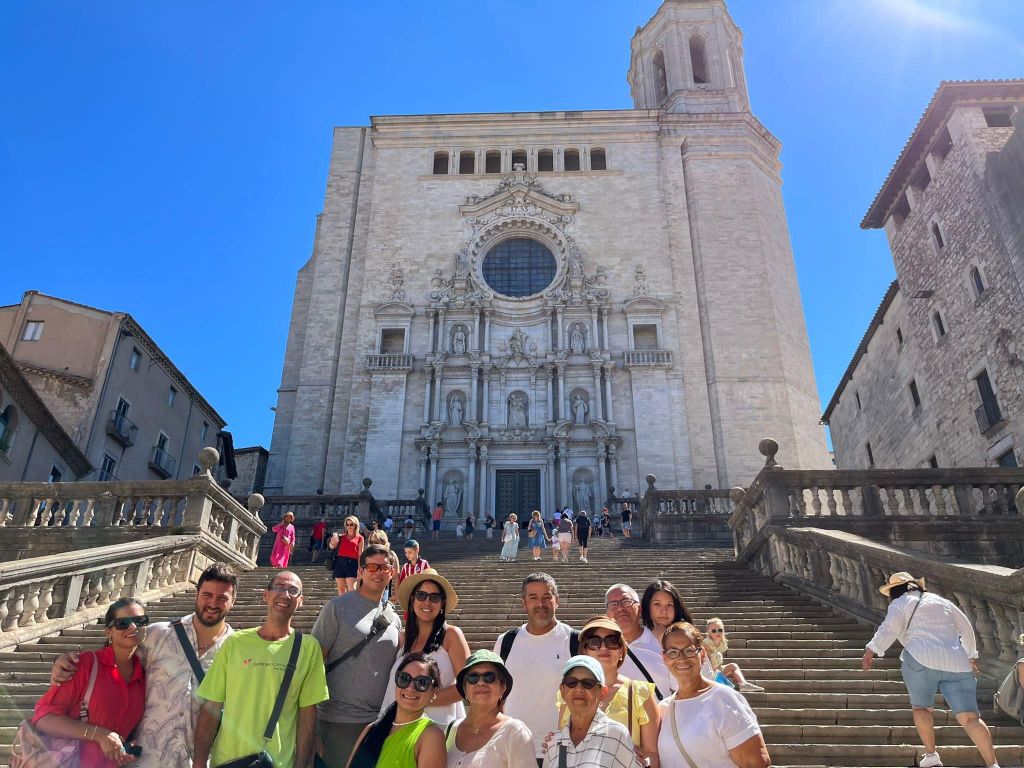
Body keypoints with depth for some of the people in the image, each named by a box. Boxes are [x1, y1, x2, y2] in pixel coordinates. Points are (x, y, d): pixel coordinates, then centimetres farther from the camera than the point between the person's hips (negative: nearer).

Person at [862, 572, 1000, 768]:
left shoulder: (900, 603, 9)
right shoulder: (942, 602, 25)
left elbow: (889, 628, -8)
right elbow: (966, 628, 31)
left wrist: (871, 650, -15)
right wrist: (971, 655, 44)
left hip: (921, 662, -4)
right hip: (957, 663, 4)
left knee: (921, 708, 17)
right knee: (970, 717, -3)